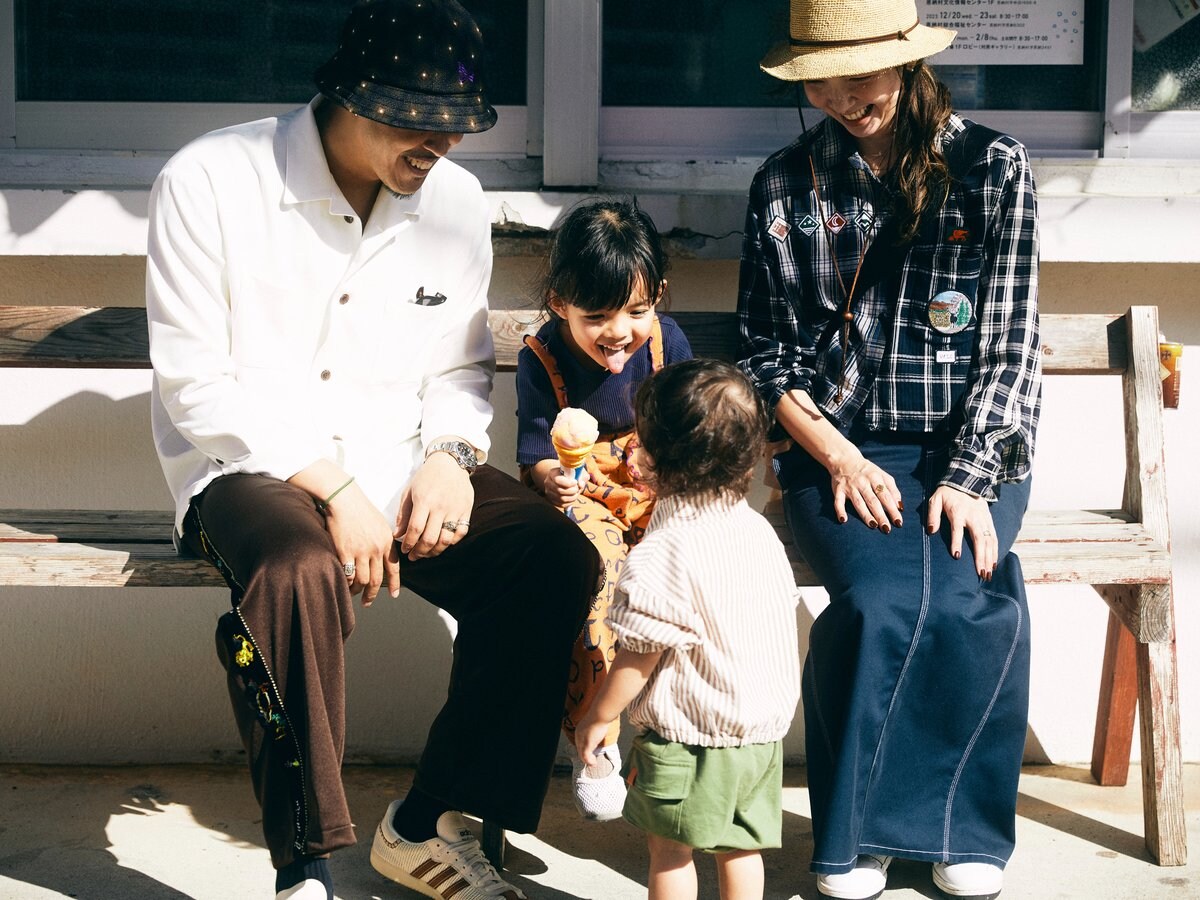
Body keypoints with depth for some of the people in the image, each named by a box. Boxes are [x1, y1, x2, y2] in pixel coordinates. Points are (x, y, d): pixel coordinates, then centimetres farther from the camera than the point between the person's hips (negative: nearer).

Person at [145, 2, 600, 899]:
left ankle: (428, 824, -5)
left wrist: (450, 457, -9)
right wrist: (332, 490, -20)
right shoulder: (209, 184, -10)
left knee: (557, 558, -19)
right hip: (249, 467, -4)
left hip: (400, 466, 5)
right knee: (301, 574, -38)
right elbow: (196, 384, -12)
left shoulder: (455, 199, 4)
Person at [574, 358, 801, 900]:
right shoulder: (759, 531, -1)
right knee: (741, 845, 18)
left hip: (688, 738, -6)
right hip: (763, 731, 7)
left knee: (670, 851, 10)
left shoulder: (664, 555, -23)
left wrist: (598, 718, -3)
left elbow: (638, 659, -17)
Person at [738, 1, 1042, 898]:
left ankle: (962, 826, -8)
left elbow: (1011, 343, -1)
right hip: (835, 446, 0)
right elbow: (766, 354, 6)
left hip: (969, 445, 0)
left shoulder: (994, 168, 3)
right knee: (881, 595, -29)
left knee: (969, 584, -30)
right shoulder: (785, 183, 7)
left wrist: (969, 480, -13)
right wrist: (838, 457, -9)